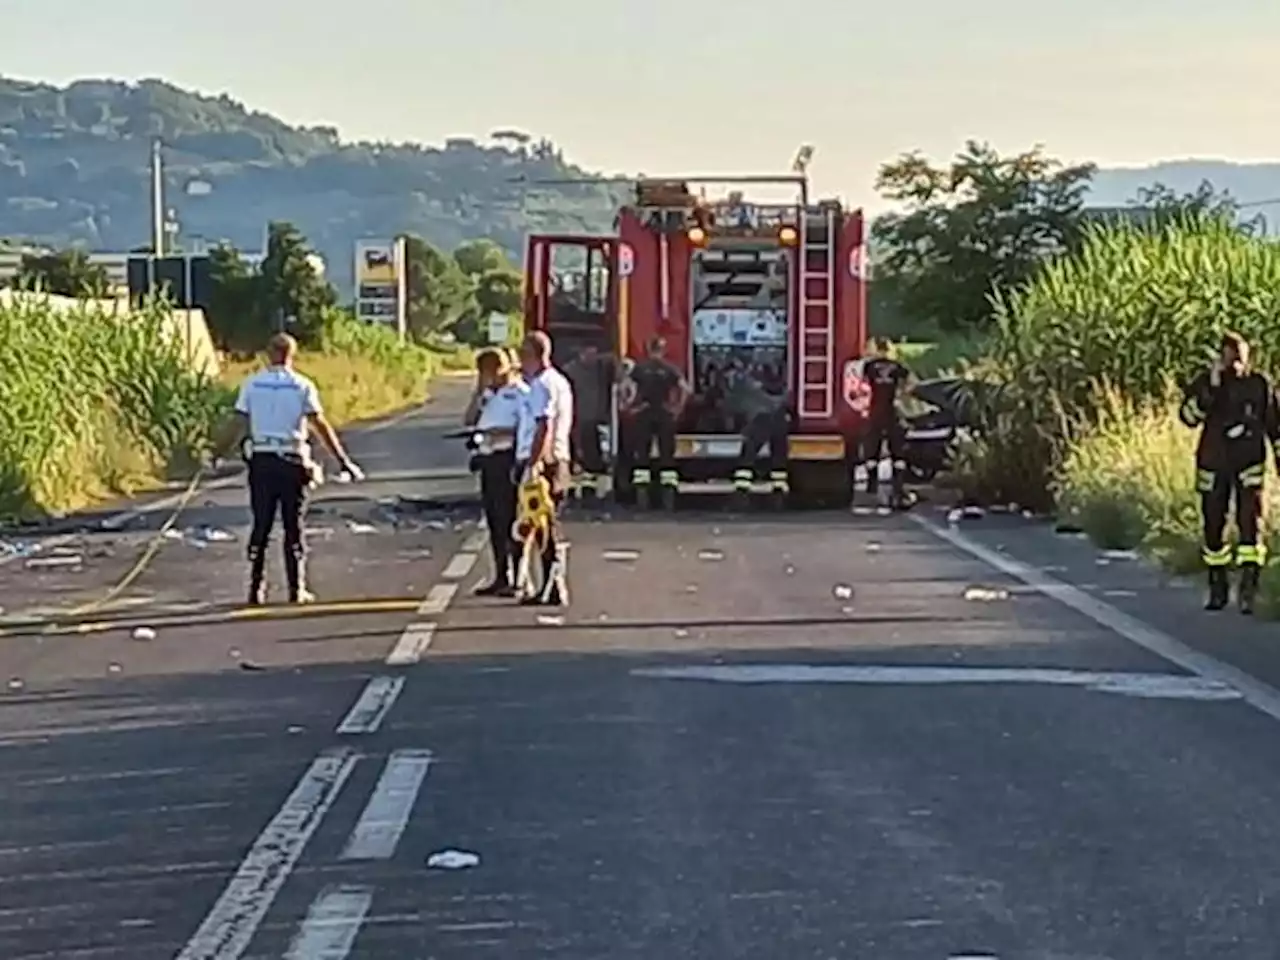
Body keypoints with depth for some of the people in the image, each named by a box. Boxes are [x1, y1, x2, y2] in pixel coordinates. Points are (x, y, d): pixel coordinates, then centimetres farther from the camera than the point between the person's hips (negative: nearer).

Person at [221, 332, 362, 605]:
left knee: (261, 527, 8)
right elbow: (321, 426, -6)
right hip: (292, 462, -2)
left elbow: (239, 425, 0)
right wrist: (344, 461, -4)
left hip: (262, 461, 2)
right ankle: (297, 590, 5)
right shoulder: (302, 386, -2)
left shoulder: (251, 385, 2)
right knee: (294, 528, 5)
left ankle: (256, 589, 7)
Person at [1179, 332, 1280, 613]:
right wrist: (1210, 389, -26)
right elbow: (1188, 416, -17)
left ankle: (1248, 589, -15)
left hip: (1249, 465, -1)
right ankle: (1217, 588, 23)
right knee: (1213, 526, 8)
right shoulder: (1204, 382, -2)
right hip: (1213, 465, 1)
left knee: (1251, 521, -14)